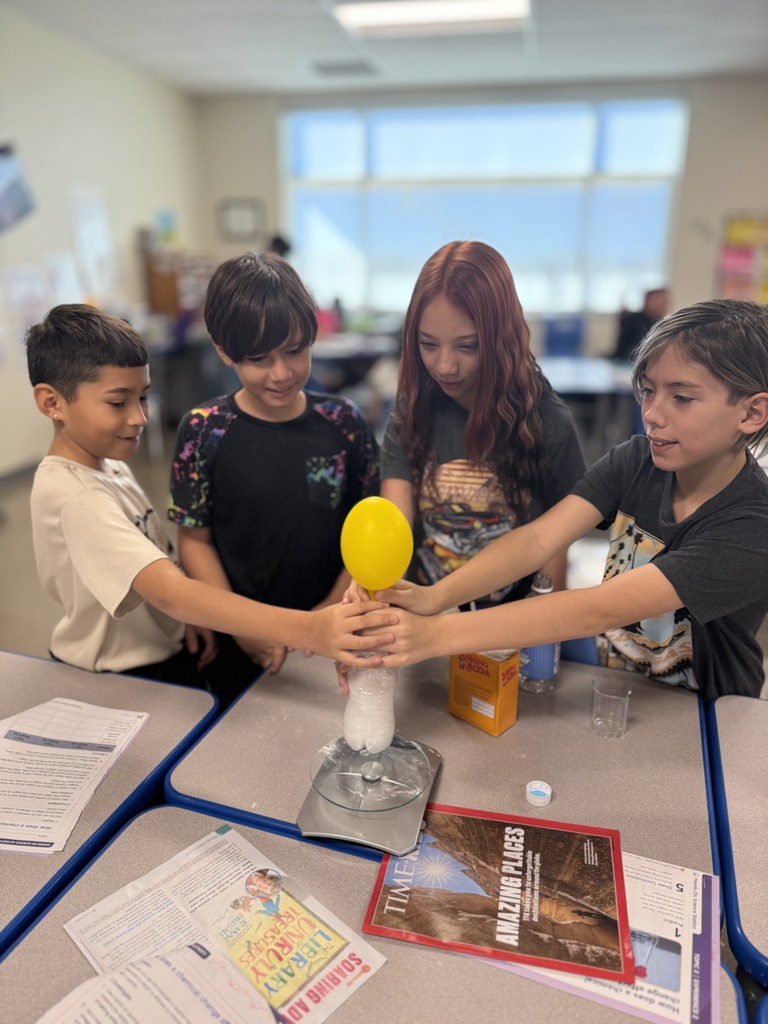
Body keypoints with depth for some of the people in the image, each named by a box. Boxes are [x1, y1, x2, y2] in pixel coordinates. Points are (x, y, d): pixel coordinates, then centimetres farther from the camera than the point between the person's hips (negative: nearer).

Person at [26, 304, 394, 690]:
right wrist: (305, 631, -48)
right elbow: (171, 593, -39)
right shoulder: (77, 498, -28)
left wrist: (190, 617, -10)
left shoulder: (108, 463, 0)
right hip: (119, 688, -7)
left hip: (174, 653, 8)